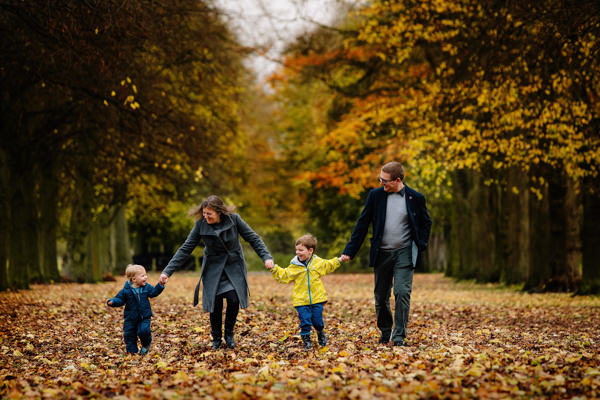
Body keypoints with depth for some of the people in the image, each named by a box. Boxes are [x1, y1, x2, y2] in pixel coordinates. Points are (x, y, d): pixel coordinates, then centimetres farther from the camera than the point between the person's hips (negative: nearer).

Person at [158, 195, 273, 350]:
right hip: (213, 269, 0)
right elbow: (185, 249, -9)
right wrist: (168, 271, -14)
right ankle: (216, 339, 16)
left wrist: (266, 256, -18)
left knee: (234, 299, -13)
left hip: (234, 267, 0)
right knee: (215, 303, -6)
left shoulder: (234, 219, -15)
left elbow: (253, 238, -5)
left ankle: (229, 335, 11)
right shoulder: (201, 224, -14)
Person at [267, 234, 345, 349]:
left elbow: (329, 265, 21)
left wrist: (339, 260, 19)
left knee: (317, 320, 4)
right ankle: (306, 340, 12)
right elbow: (284, 276, 3)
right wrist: (275, 269, -7)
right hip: (301, 300, -1)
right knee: (305, 321, -6)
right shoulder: (294, 266, -2)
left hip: (317, 298, 1)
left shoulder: (318, 262, 1)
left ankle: (321, 334, 35)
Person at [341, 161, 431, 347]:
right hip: (381, 253, 2)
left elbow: (426, 223, 13)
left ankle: (399, 336, -6)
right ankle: (385, 332, 27)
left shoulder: (416, 198, -2)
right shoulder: (375, 195, 0)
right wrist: (349, 251, 0)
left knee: (402, 293, -13)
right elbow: (362, 224, 3)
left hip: (404, 252, -2)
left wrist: (420, 245, 1)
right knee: (381, 296, 7)